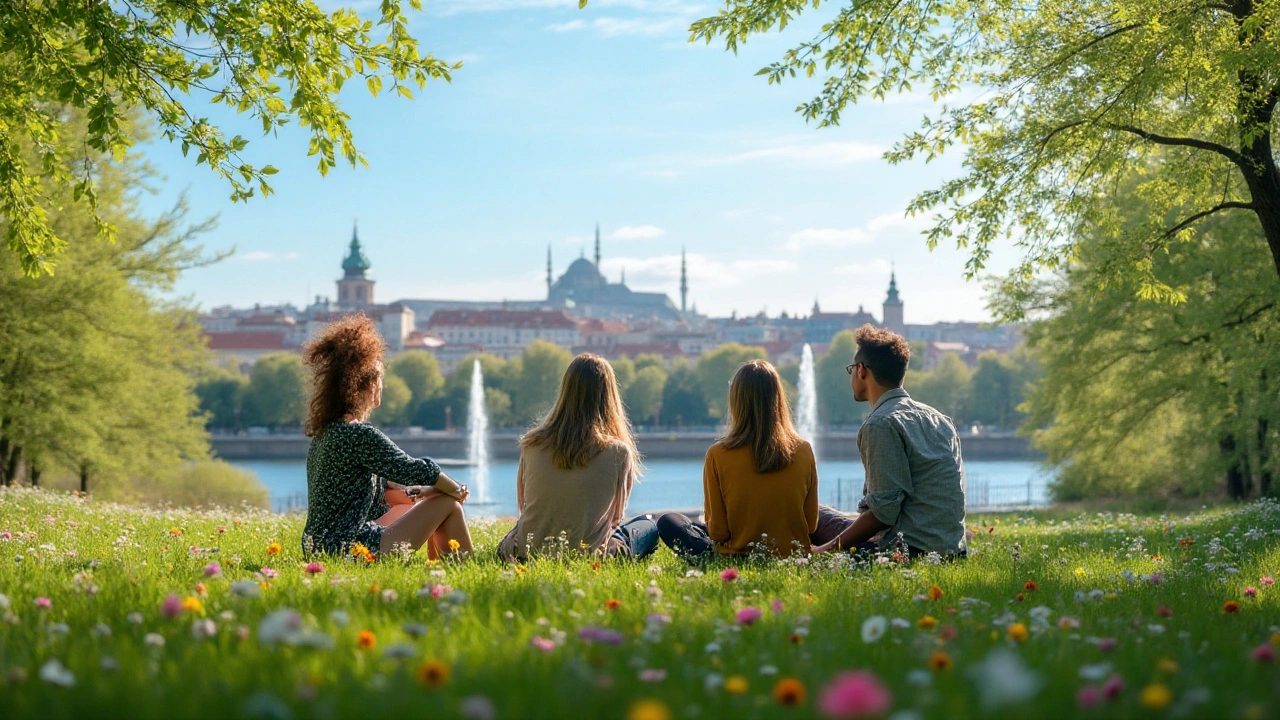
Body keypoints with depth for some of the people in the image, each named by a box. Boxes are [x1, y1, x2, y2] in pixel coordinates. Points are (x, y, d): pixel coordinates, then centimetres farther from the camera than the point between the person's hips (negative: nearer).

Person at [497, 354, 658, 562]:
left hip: (525, 556, 2)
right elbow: (614, 518, 3)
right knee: (648, 526, 24)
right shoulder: (619, 452, -12)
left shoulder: (531, 444, -5)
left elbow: (522, 506, 10)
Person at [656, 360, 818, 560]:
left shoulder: (718, 456, -16)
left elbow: (717, 532, -11)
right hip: (795, 559, 3)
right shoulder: (804, 452, -9)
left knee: (667, 522, 18)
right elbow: (811, 525, -1)